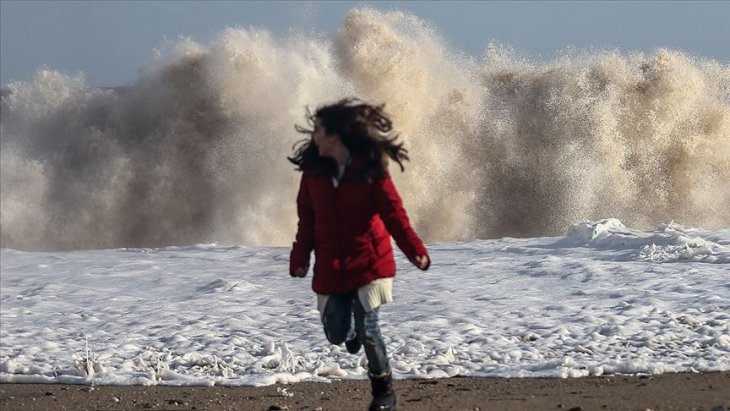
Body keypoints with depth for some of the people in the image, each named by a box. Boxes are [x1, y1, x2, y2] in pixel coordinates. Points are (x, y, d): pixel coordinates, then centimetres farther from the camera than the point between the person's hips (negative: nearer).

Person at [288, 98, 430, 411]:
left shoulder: (371, 169, -12)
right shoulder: (314, 170, 0)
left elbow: (393, 213, -14)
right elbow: (307, 219, 6)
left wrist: (415, 250, -24)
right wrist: (300, 257, -1)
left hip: (369, 262, -4)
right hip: (330, 266, 4)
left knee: (367, 327, -11)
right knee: (336, 334, 4)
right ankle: (352, 333, 43)